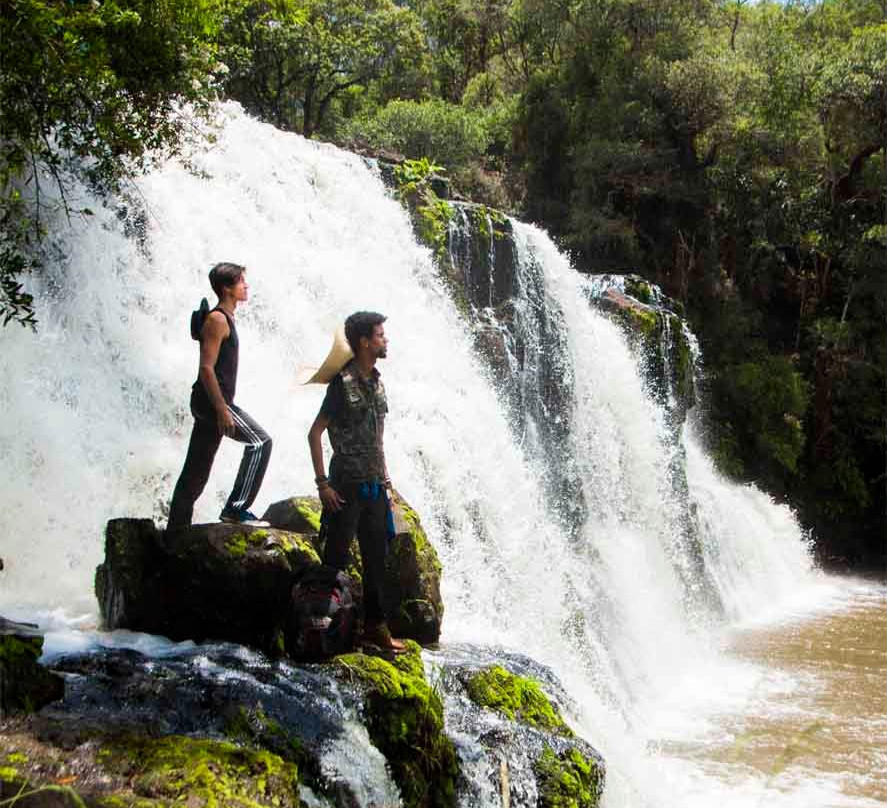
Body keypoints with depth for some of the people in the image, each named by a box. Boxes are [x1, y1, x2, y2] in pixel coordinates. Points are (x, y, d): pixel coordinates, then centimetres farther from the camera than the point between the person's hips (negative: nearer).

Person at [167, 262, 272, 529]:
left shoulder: (226, 319, 19)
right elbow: (206, 368, -19)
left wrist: (223, 407, 24)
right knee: (259, 441, -14)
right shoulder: (217, 320, -11)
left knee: (195, 473, 10)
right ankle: (236, 508, -13)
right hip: (211, 400, -10)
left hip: (210, 402, 10)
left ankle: (175, 532, 13)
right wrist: (222, 410, -23)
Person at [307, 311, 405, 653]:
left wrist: (384, 475, 16)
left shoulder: (376, 381, 10)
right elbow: (314, 433, -13)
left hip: (374, 486, 8)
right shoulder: (343, 383, -13)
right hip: (346, 486, -8)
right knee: (336, 560, 0)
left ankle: (374, 626, 23)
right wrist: (323, 483, -16)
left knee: (376, 559, 13)